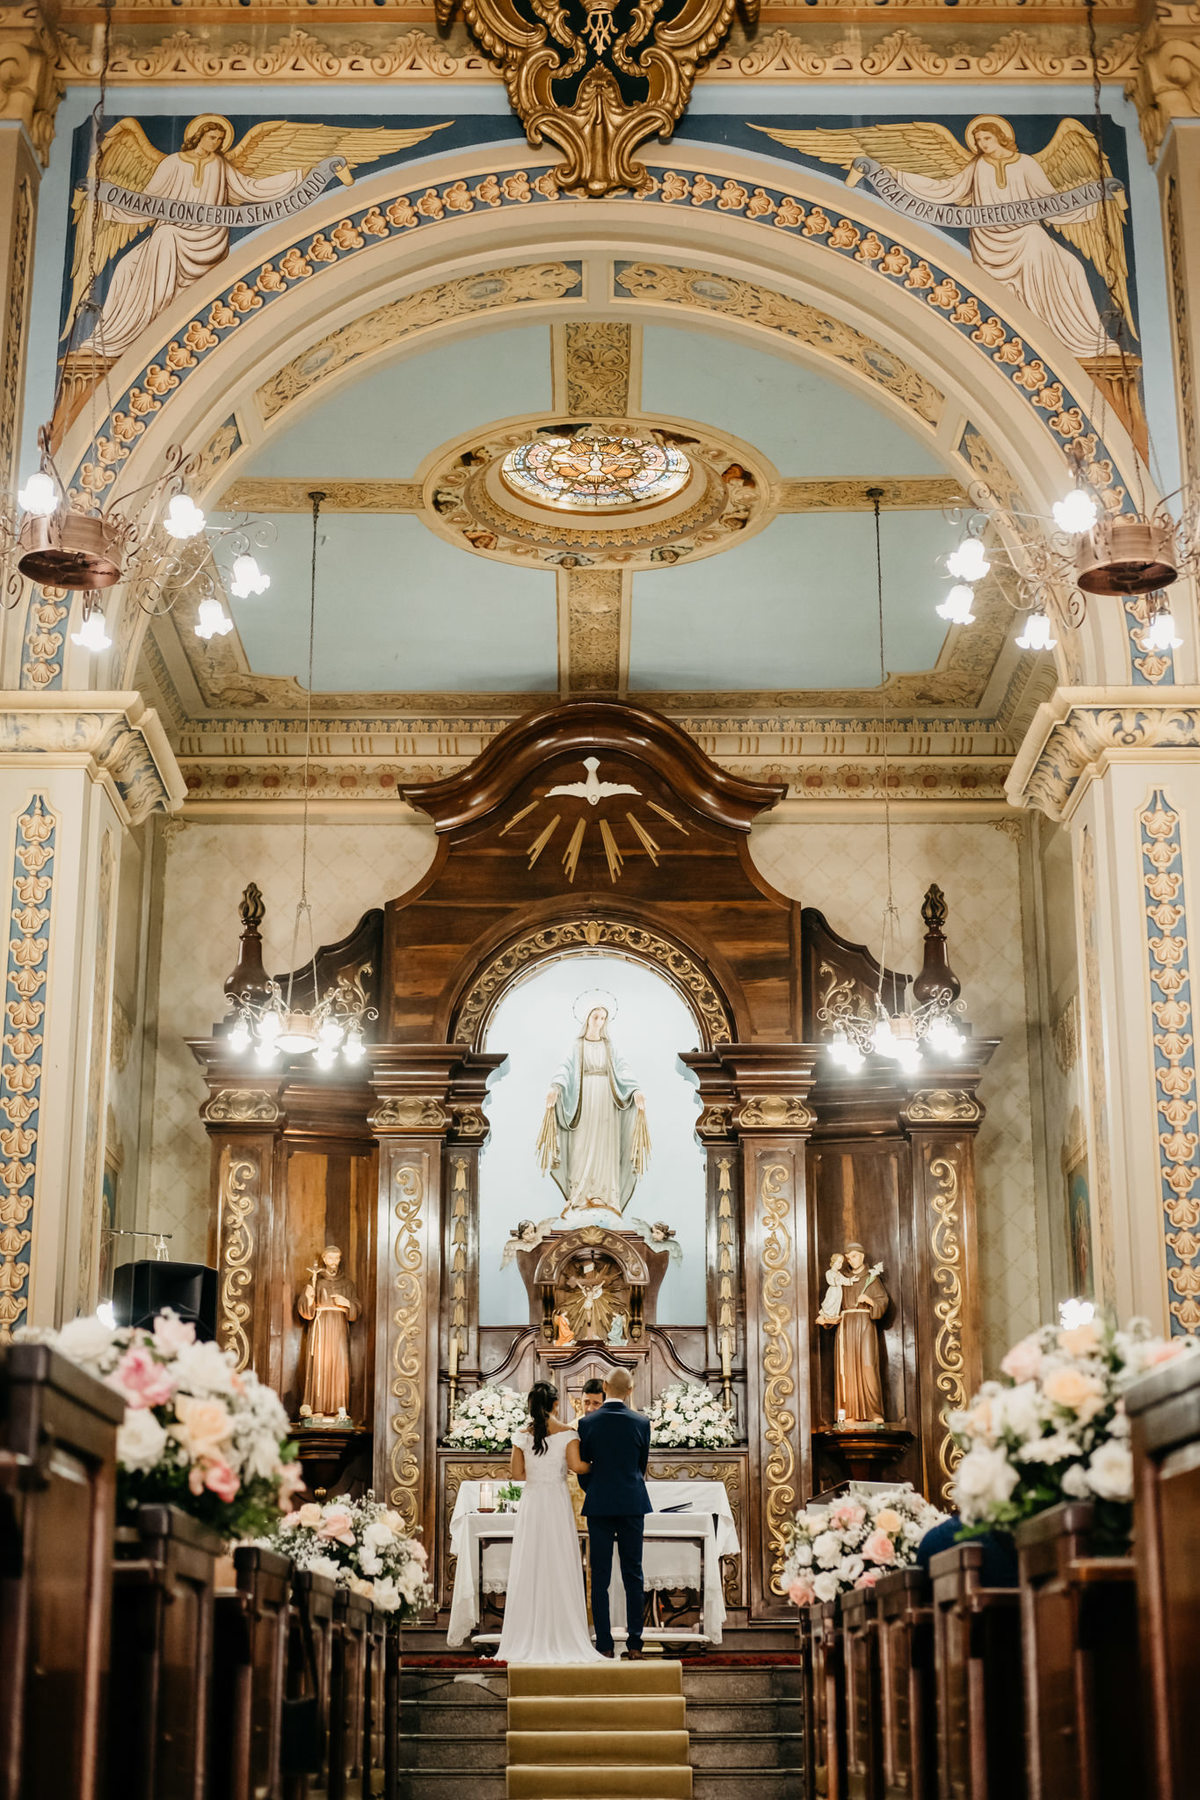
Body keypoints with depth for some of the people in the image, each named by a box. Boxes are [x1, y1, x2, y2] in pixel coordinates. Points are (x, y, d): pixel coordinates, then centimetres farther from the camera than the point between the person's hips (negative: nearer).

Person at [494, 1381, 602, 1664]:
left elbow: (517, 1473, 4)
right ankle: (562, 1639, 2)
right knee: (560, 1569, 2)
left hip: (530, 1502, 2)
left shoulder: (522, 1436, 3)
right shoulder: (567, 1433, -5)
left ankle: (528, 1641, 6)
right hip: (557, 1501, -2)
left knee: (528, 1569, 5)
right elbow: (576, 1465, -15)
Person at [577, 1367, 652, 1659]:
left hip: (599, 1505, 0)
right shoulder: (641, 1422, -4)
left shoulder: (587, 1423, -5)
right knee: (633, 1575, 7)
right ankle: (634, 1643, 8)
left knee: (600, 1577, 4)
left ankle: (604, 1645, 4)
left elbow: (582, 1467, 4)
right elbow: (642, 1464, 8)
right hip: (632, 1504, 1)